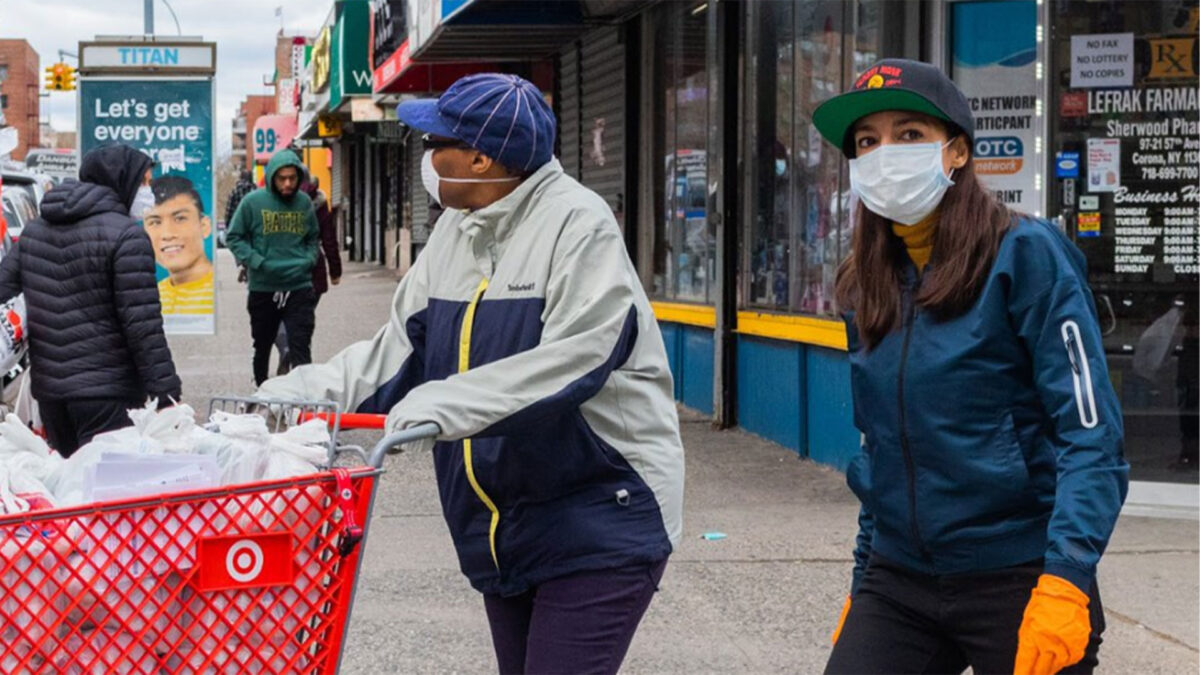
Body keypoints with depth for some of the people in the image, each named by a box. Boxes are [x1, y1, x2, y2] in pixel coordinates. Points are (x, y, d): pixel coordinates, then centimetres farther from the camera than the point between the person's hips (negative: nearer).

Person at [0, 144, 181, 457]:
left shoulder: (33, 231, 12)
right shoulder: (127, 235, -10)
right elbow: (143, 326, -14)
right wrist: (166, 395, -11)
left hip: (47, 389, 7)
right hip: (107, 394, -7)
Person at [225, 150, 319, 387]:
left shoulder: (305, 203, 4)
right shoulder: (253, 202, -6)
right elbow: (233, 237, 0)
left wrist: (309, 260, 1)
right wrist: (257, 262, -12)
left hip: (299, 287, 0)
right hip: (262, 287, 0)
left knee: (300, 348, -9)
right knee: (262, 346, 17)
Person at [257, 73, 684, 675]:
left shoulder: (578, 224, -16)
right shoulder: (456, 230, 8)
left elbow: (572, 358, -28)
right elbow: (400, 349, 10)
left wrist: (443, 405, -32)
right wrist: (301, 393, -2)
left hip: (599, 527, -8)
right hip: (503, 528, 8)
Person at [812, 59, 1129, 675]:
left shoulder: (1026, 255, -8)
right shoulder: (867, 288, 9)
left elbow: (1092, 432, -13)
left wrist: (1066, 580, -22)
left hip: (1016, 579, -5)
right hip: (899, 583, 5)